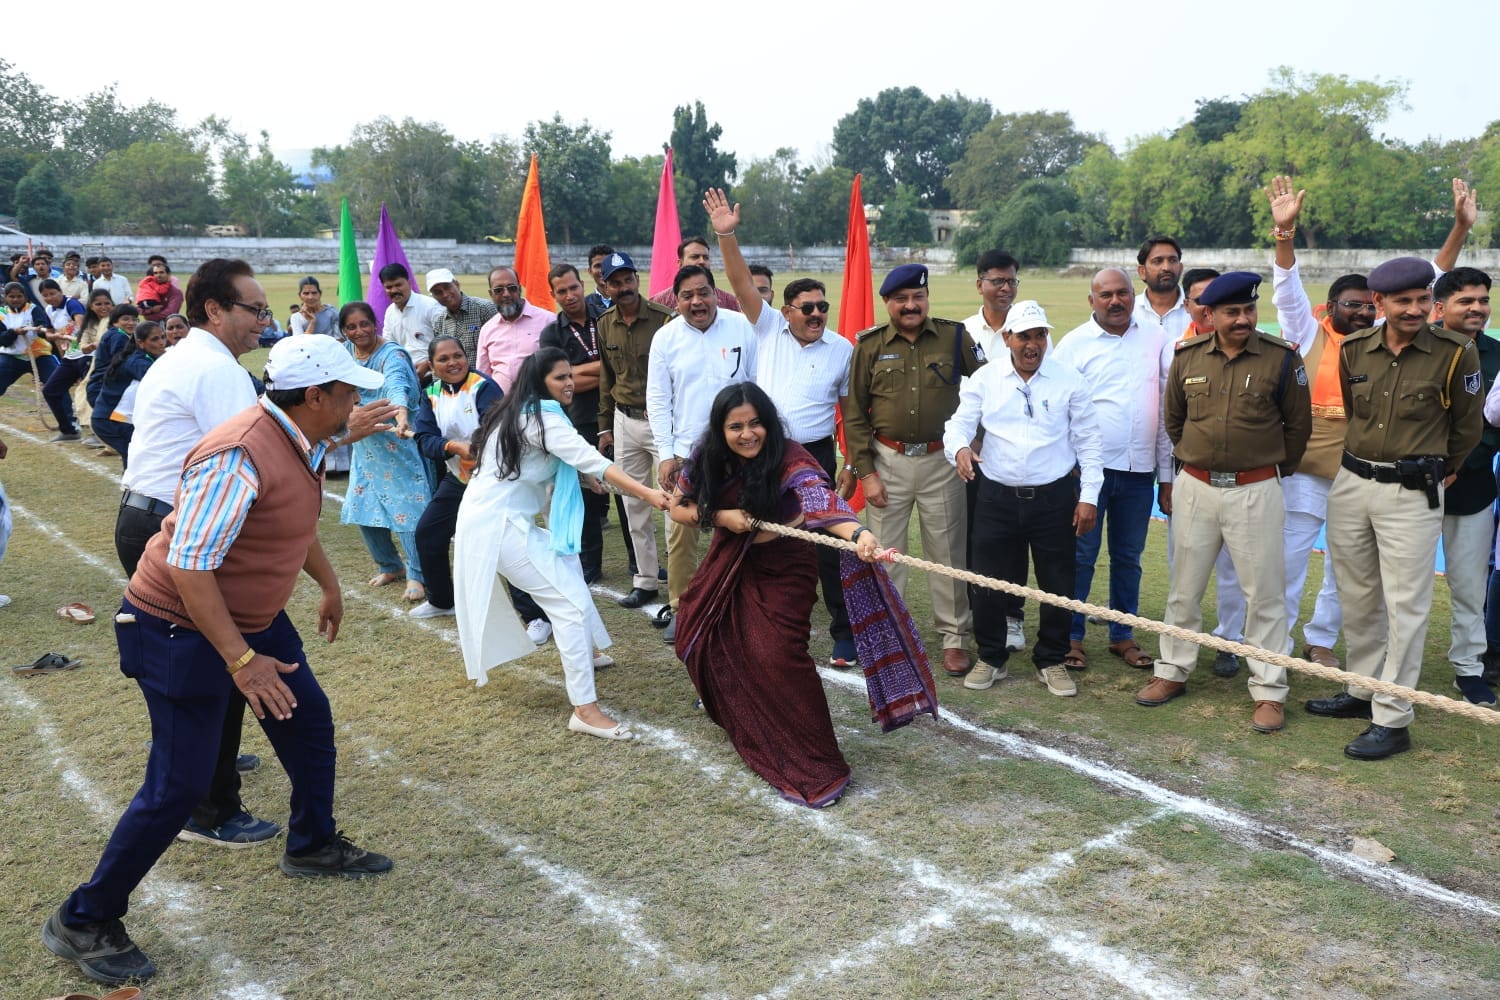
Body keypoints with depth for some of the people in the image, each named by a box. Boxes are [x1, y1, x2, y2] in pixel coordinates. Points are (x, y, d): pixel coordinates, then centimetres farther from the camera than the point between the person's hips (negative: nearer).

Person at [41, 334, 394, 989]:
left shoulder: (300, 444, 0)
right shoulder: (240, 457, -30)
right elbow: (188, 566, -31)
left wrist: (329, 586, 31)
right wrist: (241, 660, -31)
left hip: (255, 620, 10)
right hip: (182, 632, -9)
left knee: (309, 722, 17)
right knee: (178, 786, -5)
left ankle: (313, 845, 39)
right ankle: (83, 923, 14)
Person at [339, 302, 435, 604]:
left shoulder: (392, 354, -21)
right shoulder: (345, 352, 1)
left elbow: (396, 385, -42)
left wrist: (402, 415, -60)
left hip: (398, 443, -7)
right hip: (365, 446, 7)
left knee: (408, 508, -8)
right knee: (363, 508, 9)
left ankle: (416, 575, 4)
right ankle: (390, 566, 27)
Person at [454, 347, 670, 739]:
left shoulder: (517, 412, 15)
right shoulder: (542, 416, -15)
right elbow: (591, 461, -27)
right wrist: (648, 494, -34)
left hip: (500, 517, 10)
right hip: (500, 525, -10)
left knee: (567, 563, 28)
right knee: (572, 603, -12)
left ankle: (577, 654, 39)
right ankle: (585, 710, -14)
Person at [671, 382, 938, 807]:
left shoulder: (789, 460, -29)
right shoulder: (707, 461, -12)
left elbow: (822, 502, -46)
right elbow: (678, 507, -1)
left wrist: (858, 533, -66)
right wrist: (721, 517, -20)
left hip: (782, 571, -6)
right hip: (729, 565, 6)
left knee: (776, 657, -18)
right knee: (698, 639, 14)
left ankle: (814, 767, -5)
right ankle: (729, 708, 48)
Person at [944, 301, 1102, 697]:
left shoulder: (1069, 379, 0)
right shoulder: (984, 379, 2)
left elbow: (1088, 440, 3)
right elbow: (960, 423, 1)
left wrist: (1089, 496, -2)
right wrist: (959, 448, -24)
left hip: (1055, 497, 0)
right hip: (997, 497, 1)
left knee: (1058, 585, 7)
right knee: (989, 582, 6)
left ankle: (1051, 661, 26)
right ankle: (991, 658, 25)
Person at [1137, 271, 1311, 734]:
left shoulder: (1281, 358, -6)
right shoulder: (1187, 356, 1)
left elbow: (1298, 425, 4)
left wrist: (1273, 468, 9)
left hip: (1255, 491, -3)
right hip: (1195, 488, 3)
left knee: (1264, 593, 3)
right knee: (1183, 587, 13)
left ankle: (1269, 692, 13)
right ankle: (1172, 672, 28)